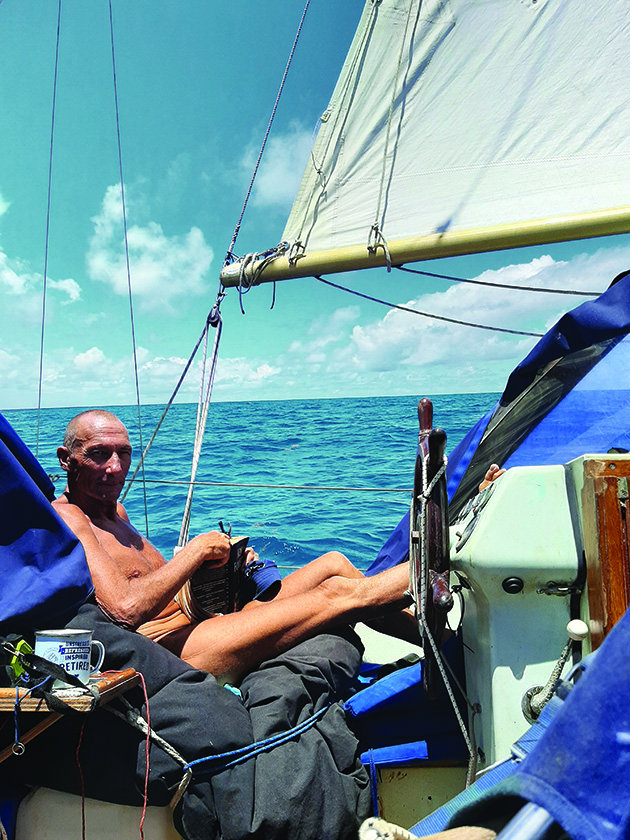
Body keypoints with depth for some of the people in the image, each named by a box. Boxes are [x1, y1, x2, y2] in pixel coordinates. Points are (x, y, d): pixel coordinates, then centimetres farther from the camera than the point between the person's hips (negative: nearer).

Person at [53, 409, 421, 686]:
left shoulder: (114, 511, 20)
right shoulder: (65, 517, -11)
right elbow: (124, 609, -26)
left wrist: (226, 563, 3)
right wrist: (196, 550, -16)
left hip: (196, 619, 10)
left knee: (332, 563, 1)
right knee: (336, 594, -16)